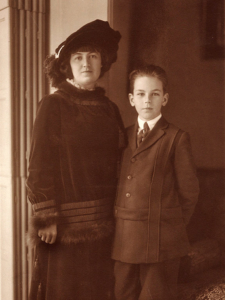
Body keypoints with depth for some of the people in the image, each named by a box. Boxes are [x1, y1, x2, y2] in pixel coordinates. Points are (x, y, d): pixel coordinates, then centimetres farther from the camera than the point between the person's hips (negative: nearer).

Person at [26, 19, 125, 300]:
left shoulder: (110, 109, 9)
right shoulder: (53, 105, -4)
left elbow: (117, 164, 10)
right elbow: (40, 165, -9)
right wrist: (46, 219, -13)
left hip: (102, 224, 4)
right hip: (65, 224, -4)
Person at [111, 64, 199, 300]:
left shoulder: (176, 138, -3)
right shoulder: (123, 137, 11)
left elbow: (189, 191, -2)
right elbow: (119, 183, 14)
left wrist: (171, 225, 0)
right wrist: (119, 222, 5)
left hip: (160, 240, -4)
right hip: (123, 238, 5)